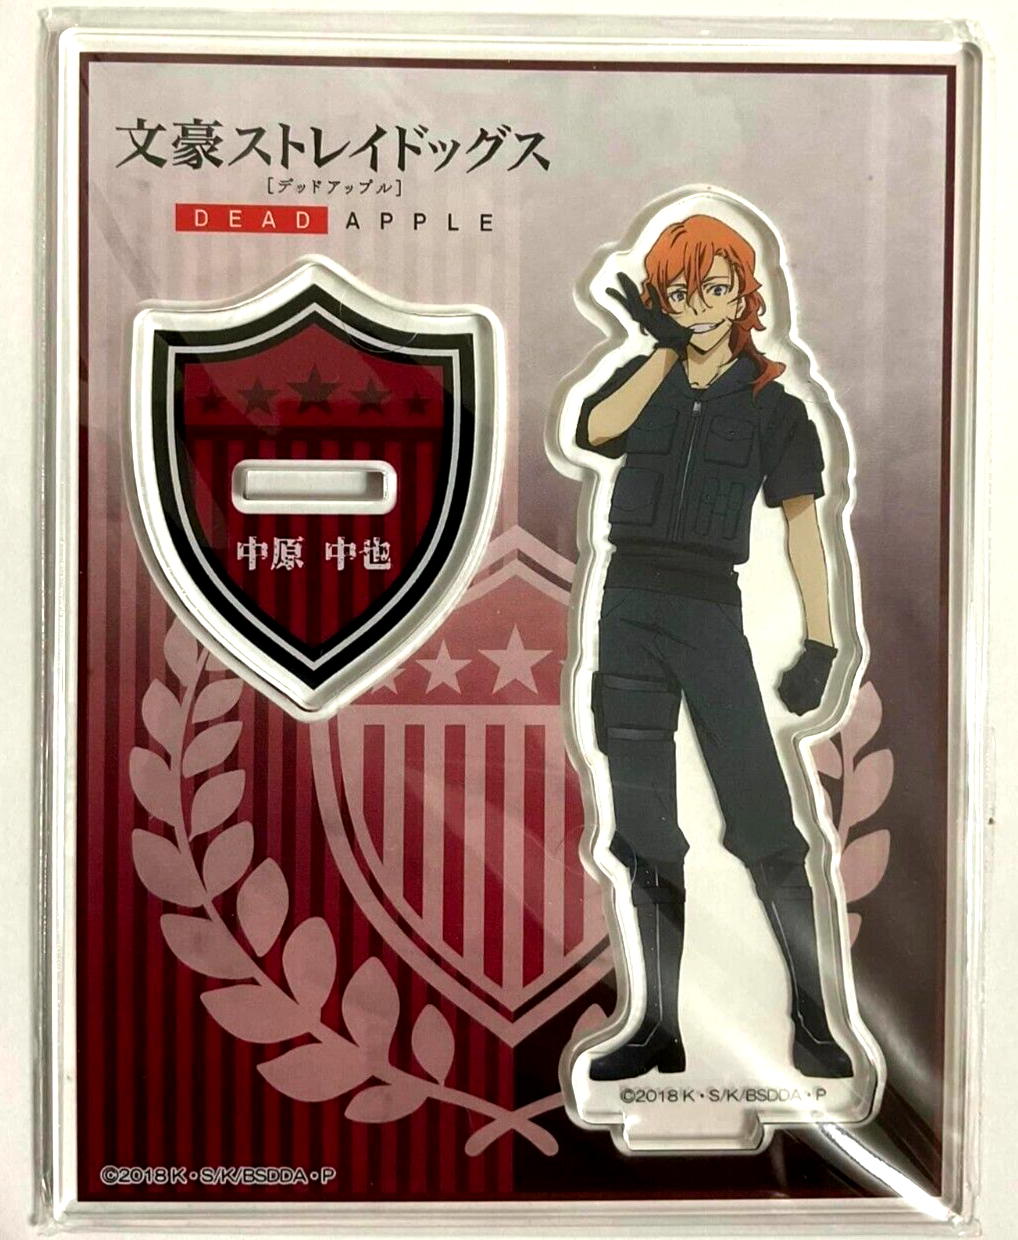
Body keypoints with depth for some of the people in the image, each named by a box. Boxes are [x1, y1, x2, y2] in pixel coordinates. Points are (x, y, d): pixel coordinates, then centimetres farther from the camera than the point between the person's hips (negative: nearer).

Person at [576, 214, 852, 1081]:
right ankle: (661, 1030, 13)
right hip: (629, 608, 3)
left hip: (710, 615, -3)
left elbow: (803, 522, -2)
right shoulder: (645, 376, 13)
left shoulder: (771, 403, 6)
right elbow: (596, 430, -9)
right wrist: (668, 347, -3)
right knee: (645, 830, 5)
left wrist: (821, 642, -12)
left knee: (764, 822, -9)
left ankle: (812, 1025, 4)